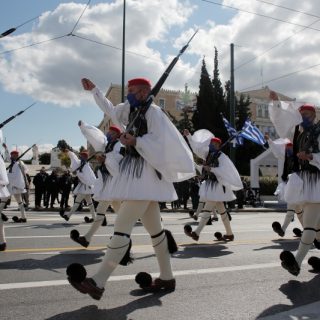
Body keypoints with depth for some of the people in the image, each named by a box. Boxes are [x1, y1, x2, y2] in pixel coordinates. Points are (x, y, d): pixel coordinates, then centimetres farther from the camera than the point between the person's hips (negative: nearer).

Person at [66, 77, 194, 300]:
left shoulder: (153, 112, -9)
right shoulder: (131, 109, 16)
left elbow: (160, 145, -16)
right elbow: (111, 110, 32)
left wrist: (135, 141, -22)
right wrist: (94, 90, 33)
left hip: (145, 174, -10)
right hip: (134, 172, 10)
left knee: (122, 226, -14)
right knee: (154, 227, 12)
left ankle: (98, 282, -12)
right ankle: (167, 278, 22)